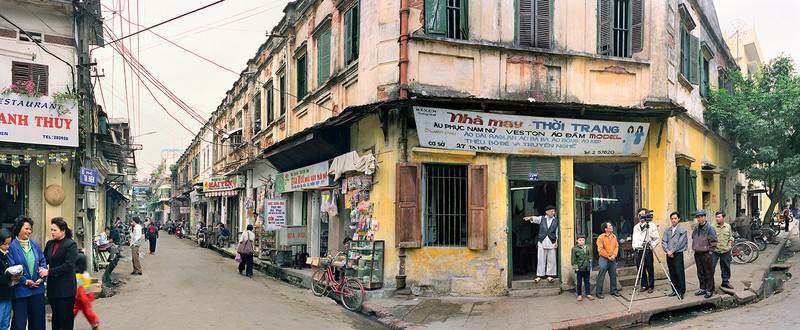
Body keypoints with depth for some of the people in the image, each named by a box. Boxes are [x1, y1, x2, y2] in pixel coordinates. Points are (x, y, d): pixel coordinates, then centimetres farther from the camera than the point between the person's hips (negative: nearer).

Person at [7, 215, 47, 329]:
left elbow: (43, 262, 11)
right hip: (20, 290, -5)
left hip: (37, 289, 5)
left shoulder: (35, 244, 8)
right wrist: (25, 281, -14)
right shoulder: (11, 246, -8)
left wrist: (41, 278, -3)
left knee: (38, 320, 10)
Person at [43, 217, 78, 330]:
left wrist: (49, 272, -17)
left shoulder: (71, 244, -9)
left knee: (66, 318, 0)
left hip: (65, 288, -6)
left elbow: (68, 265, -16)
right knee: (55, 316, 14)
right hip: (52, 287, 6)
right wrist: (42, 269, -1)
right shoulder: (50, 243, 11)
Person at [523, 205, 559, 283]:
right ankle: (539, 275, 6)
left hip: (551, 242, 1)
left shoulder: (556, 221, 9)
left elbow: (557, 232, 8)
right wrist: (530, 218, -35)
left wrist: (556, 242, -1)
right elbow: (535, 219, -12)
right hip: (542, 241, -1)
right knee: (541, 259, 1)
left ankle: (550, 275, 10)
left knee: (551, 259, 1)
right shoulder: (541, 218, 7)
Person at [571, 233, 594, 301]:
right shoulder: (575, 249, -7)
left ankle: (588, 294, 19)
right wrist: (575, 267, -11)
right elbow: (573, 259, -6)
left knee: (587, 281, 11)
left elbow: (589, 257, 16)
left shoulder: (587, 248, 7)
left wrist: (590, 265, 15)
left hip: (586, 268, 4)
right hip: (579, 268, -4)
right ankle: (579, 295, 14)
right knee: (579, 282, 5)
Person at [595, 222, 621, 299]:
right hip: (604, 259, -6)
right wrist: (608, 256, -12)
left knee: (613, 276, 12)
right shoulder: (601, 237, -10)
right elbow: (600, 249, -12)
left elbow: (616, 247, 10)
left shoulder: (614, 236, 10)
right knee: (601, 277, -5)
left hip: (613, 259, 6)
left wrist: (614, 255, -6)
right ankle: (598, 292, 0)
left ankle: (614, 290, 25)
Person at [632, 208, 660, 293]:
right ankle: (644, 285, 17)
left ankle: (651, 286, 8)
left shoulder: (651, 226, 0)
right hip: (638, 250, 5)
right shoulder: (636, 227, 16)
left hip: (647, 250, -5)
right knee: (641, 269, 7)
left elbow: (656, 238, -2)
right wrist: (634, 247, 9)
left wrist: (651, 247, -8)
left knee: (650, 269, -1)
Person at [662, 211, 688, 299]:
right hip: (669, 255, 5)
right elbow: (663, 242, 6)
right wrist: (667, 251, -8)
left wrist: (672, 251, -10)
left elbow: (680, 243, -10)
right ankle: (675, 290, 16)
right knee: (672, 273, 9)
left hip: (678, 254, -5)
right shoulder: (667, 230, 12)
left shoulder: (682, 230, -3)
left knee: (679, 273, -7)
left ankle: (681, 291, -1)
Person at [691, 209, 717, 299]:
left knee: (708, 273, 1)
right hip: (697, 254, 6)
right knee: (700, 273, 14)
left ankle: (709, 290, 10)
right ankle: (703, 288, 24)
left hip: (706, 254, -6)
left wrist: (709, 251, -11)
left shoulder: (709, 228, -11)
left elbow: (713, 242, -11)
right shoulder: (696, 228, 9)